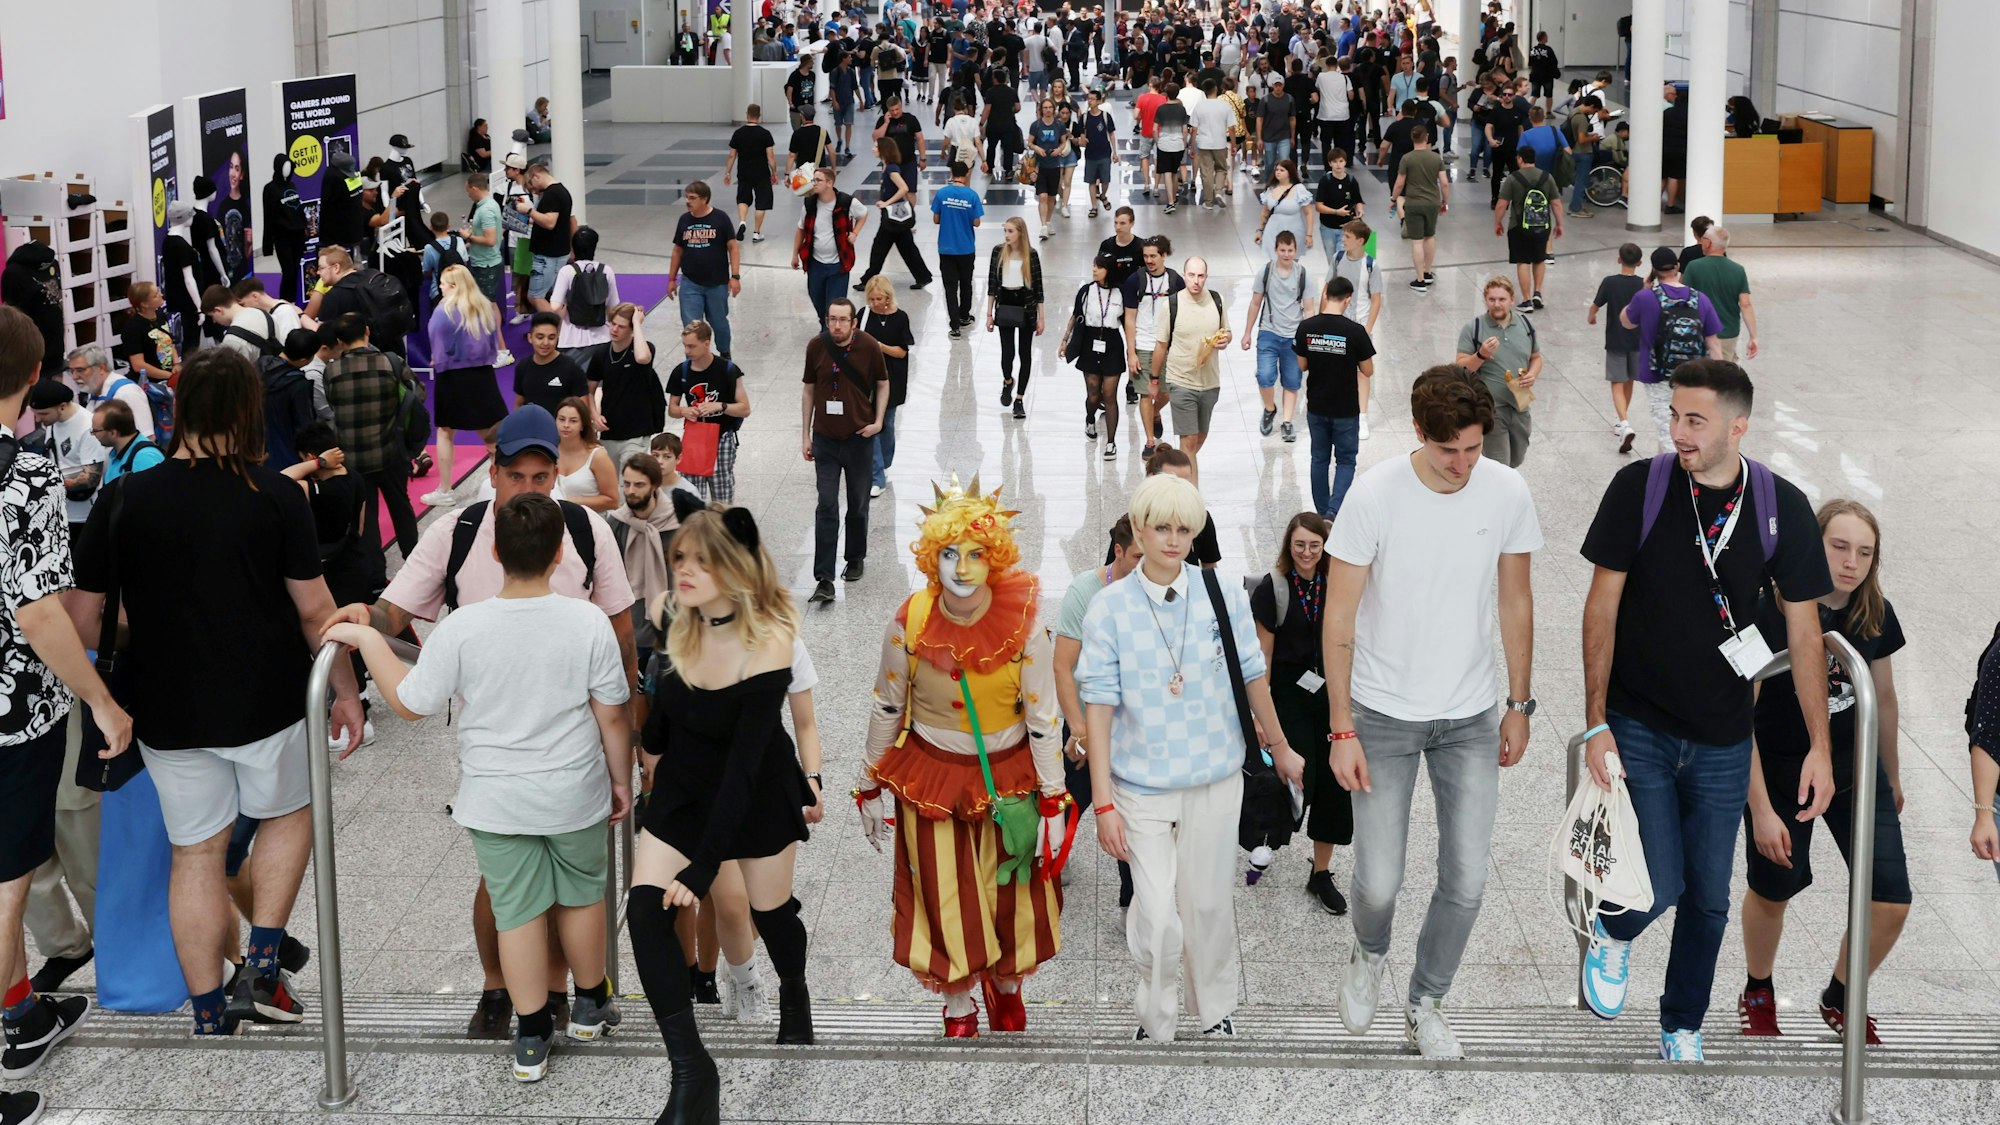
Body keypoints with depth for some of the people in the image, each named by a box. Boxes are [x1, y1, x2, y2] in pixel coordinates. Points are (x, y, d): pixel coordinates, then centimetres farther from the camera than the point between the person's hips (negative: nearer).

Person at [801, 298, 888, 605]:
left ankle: (856, 558, 36)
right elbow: (808, 390, 5)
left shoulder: (869, 348, -10)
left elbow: (883, 384, 6)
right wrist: (805, 436, 5)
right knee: (827, 508, -5)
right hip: (825, 440, 0)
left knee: (858, 505, 13)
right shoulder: (816, 347, -6)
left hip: (859, 438, 0)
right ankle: (824, 579, -7)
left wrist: (877, 422, -6)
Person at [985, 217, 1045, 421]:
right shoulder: (998, 252, -2)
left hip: (1026, 305, -1)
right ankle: (1007, 381, 31)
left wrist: (1040, 318, -1)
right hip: (1004, 304, 1)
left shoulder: (1031, 255, -6)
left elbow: (1037, 286, -1)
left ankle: (1019, 399, 15)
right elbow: (992, 283, 3)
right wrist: (989, 313, 2)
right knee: (1007, 352, -4)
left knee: (1025, 353, 4)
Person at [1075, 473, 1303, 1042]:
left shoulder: (1223, 595, -4)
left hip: (1215, 777, 2)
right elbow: (1098, 705, -9)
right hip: (1142, 784, -2)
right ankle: (1155, 1023, 18)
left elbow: (1252, 676, 8)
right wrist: (1103, 802, -12)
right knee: (1156, 914, -6)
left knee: (1208, 901, 12)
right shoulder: (1109, 608, -8)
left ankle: (1215, 1010, 36)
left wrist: (1280, 748, 19)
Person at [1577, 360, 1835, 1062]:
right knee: (1661, 886, -10)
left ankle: (1682, 1031, 32)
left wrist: (1820, 745, -1)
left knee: (1709, 899, 10)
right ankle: (1612, 934, 25)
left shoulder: (1782, 507, -5)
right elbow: (1603, 607, -5)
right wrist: (1596, 722, -9)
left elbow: (1804, 635, 1)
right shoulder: (1639, 488, -10)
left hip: (1723, 740, 2)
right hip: (1638, 726, -2)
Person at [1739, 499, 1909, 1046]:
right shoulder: (1771, 612, -23)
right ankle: (1758, 993, 44)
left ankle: (1839, 998, 24)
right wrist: (1761, 810, -25)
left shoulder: (1875, 615, -7)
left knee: (1891, 905, -4)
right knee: (1772, 889, 15)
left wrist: (1893, 778, 21)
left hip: (1856, 774, 4)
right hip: (1780, 774, -4)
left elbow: (1883, 698, 10)